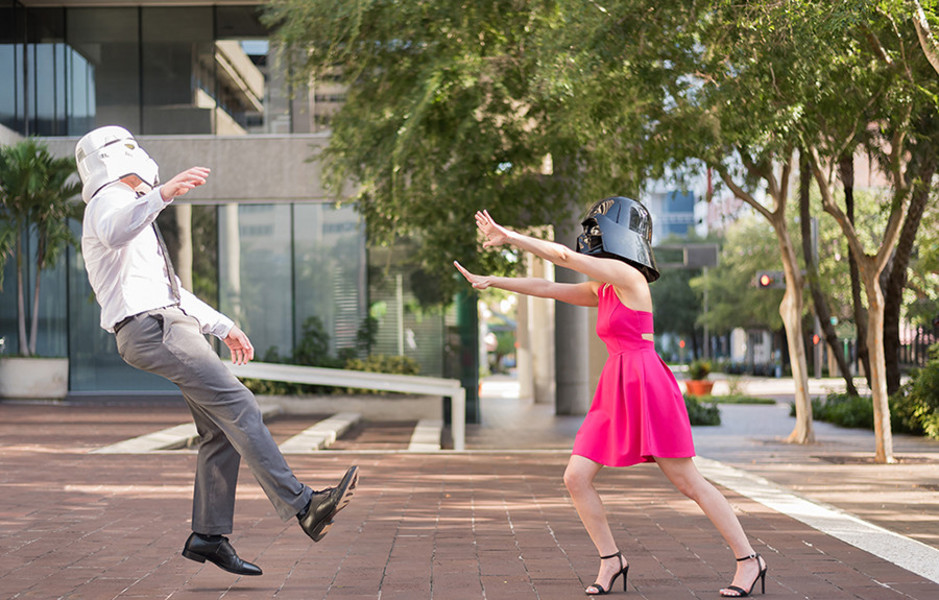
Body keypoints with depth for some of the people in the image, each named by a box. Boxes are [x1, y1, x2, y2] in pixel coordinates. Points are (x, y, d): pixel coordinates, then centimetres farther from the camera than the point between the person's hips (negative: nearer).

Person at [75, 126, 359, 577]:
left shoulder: (133, 208, 31)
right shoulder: (110, 200, -1)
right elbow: (114, 232, -29)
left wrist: (223, 326, 30)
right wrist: (162, 194, -45)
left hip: (173, 320, 10)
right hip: (151, 325, -10)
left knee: (221, 431, 5)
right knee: (238, 406, -20)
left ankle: (208, 536, 8)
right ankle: (303, 506, -26)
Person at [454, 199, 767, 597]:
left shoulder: (627, 276, -10)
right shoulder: (601, 290, 15)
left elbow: (564, 256, -12)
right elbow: (547, 288, 19)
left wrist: (509, 236, -6)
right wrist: (490, 281, 17)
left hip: (646, 388, -8)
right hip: (616, 394, 8)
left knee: (687, 482, -2)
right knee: (575, 478, 1)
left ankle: (748, 560, 9)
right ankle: (611, 560, 15)